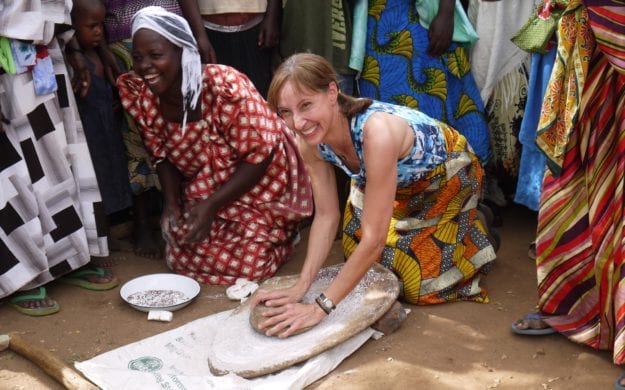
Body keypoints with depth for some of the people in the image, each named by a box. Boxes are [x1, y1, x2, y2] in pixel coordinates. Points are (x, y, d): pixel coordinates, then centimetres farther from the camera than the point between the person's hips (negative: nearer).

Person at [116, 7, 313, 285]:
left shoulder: (225, 87, -34)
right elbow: (163, 155, -1)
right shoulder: (139, 95, -16)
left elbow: (260, 154, -24)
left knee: (247, 262, -13)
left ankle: (278, 232, 18)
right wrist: (171, 204, -15)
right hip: (203, 189, 5)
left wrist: (213, 205, -26)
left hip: (260, 184, -5)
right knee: (182, 256, -3)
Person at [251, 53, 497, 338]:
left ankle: (472, 225, 21)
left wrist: (321, 308, -39)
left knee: (416, 283, -3)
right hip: (399, 186, 6)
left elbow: (374, 238, -42)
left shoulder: (375, 131, -45)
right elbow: (326, 216, -14)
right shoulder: (310, 139, -23)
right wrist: (300, 287, -23)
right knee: (358, 261, 6)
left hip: (447, 175, -5)